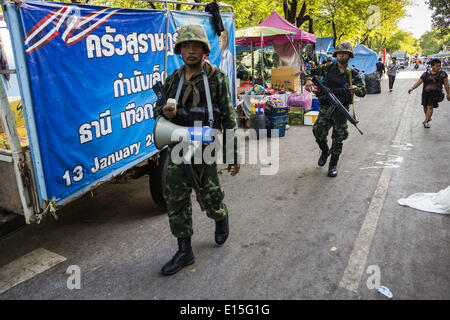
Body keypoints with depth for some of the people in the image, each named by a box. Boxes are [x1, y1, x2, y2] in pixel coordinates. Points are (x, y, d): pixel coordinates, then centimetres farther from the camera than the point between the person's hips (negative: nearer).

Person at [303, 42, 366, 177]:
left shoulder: (353, 74, 4)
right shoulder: (328, 68, 4)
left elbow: (363, 92, 5)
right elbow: (308, 72, 7)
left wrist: (356, 89, -19)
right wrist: (308, 80, -16)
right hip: (325, 106, 0)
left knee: (338, 138, 1)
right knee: (319, 133, -7)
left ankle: (333, 165, 15)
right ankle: (325, 151, 26)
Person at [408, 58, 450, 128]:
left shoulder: (442, 74, 0)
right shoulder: (426, 74, 2)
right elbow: (418, 82, 0)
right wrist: (412, 88, -14)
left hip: (435, 93, -2)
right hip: (425, 93, 3)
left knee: (430, 107, -12)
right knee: (425, 107, 10)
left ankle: (426, 122, -4)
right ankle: (428, 118, 37)